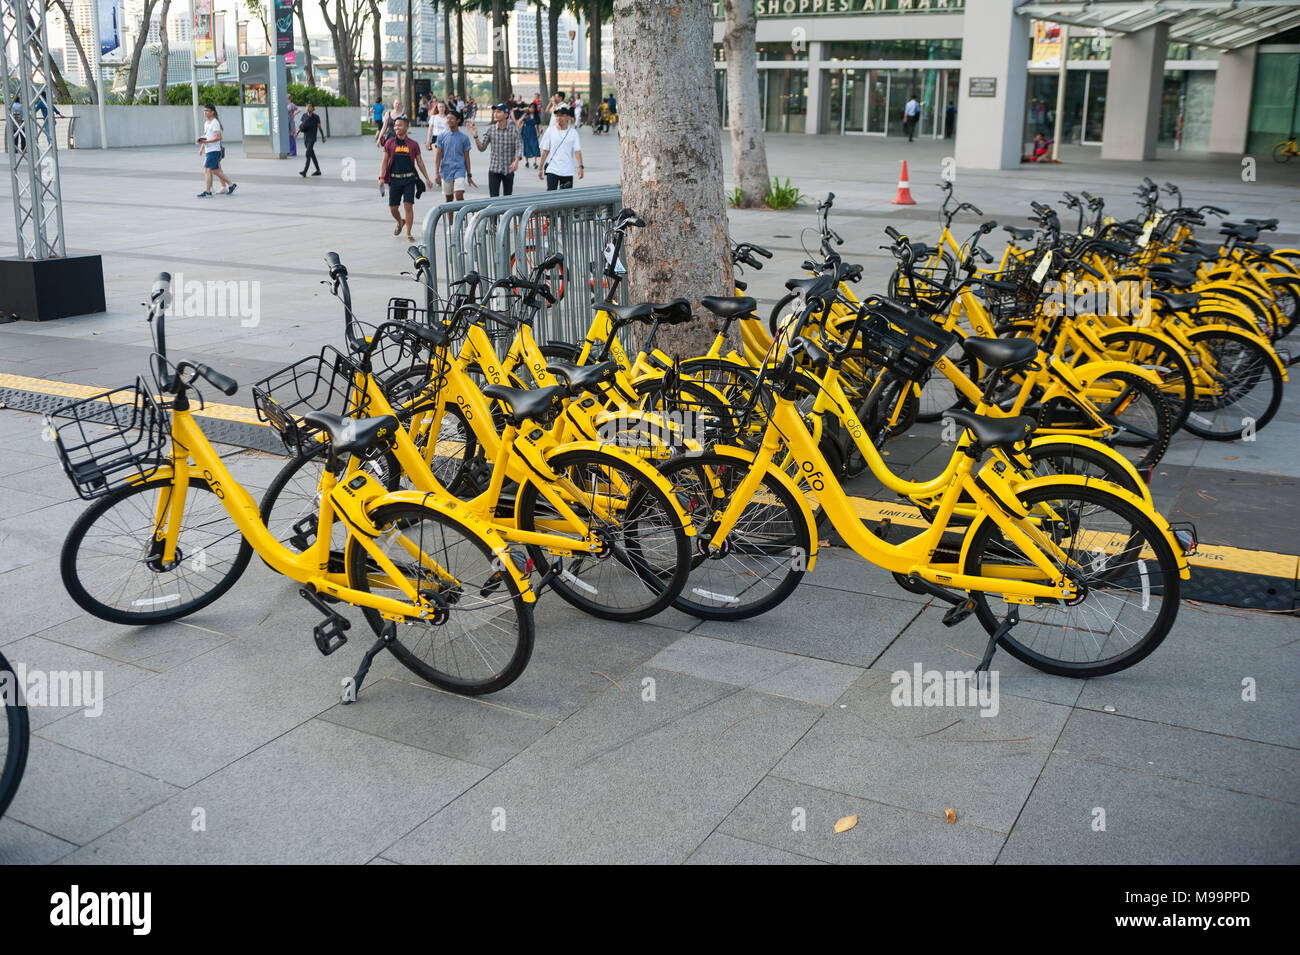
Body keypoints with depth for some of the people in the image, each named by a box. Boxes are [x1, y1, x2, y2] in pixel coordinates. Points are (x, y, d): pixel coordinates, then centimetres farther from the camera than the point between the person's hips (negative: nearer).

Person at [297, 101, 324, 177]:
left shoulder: (316, 117, -7)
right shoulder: (304, 115, 6)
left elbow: (319, 127, 1)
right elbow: (302, 126, 12)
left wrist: (323, 137, 8)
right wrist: (297, 132, -2)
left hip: (312, 138, -6)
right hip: (305, 138, 6)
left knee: (308, 154, -16)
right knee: (312, 155, 14)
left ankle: (304, 172, -24)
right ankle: (318, 171, 27)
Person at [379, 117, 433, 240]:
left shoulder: (413, 144, 5)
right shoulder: (389, 143, 6)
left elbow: (420, 162, 11)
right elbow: (385, 161, 5)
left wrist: (427, 179, 9)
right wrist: (381, 177, -6)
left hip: (409, 179, -1)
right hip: (394, 179, 1)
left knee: (408, 205, -10)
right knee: (393, 207, 4)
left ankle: (408, 233, 1)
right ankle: (399, 223, 36)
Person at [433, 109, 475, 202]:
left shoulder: (464, 138, 4)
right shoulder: (442, 137, 6)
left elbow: (466, 158, 7)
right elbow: (438, 156, 2)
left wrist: (469, 175, 7)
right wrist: (436, 173, -8)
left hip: (459, 170, -2)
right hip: (446, 172, 2)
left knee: (459, 196, -17)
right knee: (448, 198, 9)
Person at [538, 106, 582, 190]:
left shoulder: (573, 133, 2)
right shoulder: (550, 131, 3)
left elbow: (577, 151, -6)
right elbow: (545, 151, 5)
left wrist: (580, 167, -20)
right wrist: (540, 168, 3)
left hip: (567, 171, 1)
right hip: (552, 170, -1)